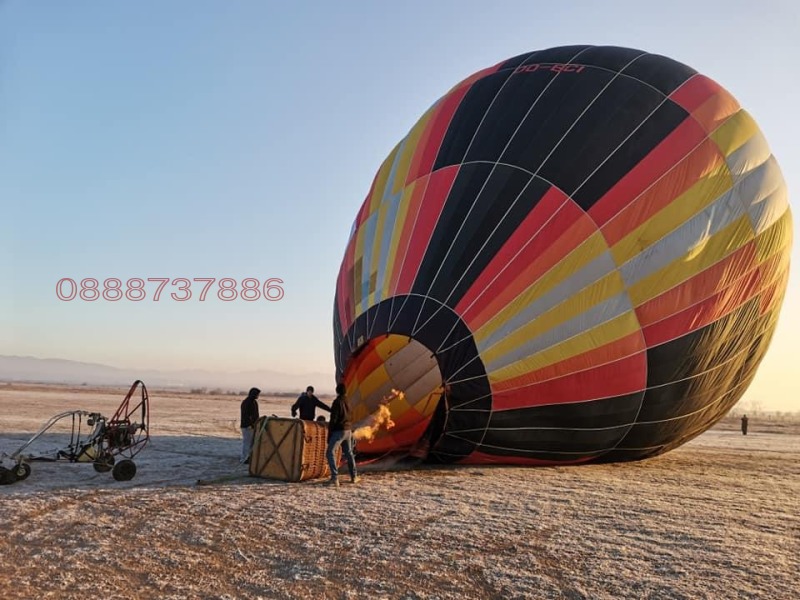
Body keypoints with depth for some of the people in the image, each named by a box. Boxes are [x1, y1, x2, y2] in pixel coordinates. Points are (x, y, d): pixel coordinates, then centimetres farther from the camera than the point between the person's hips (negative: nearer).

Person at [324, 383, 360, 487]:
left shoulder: (337, 402, -12)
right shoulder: (347, 402, 10)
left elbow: (333, 419, -14)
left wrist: (329, 435, -11)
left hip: (338, 431, -8)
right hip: (348, 430, 8)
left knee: (330, 453, -9)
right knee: (349, 453, 22)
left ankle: (334, 478, -21)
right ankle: (354, 476, 29)